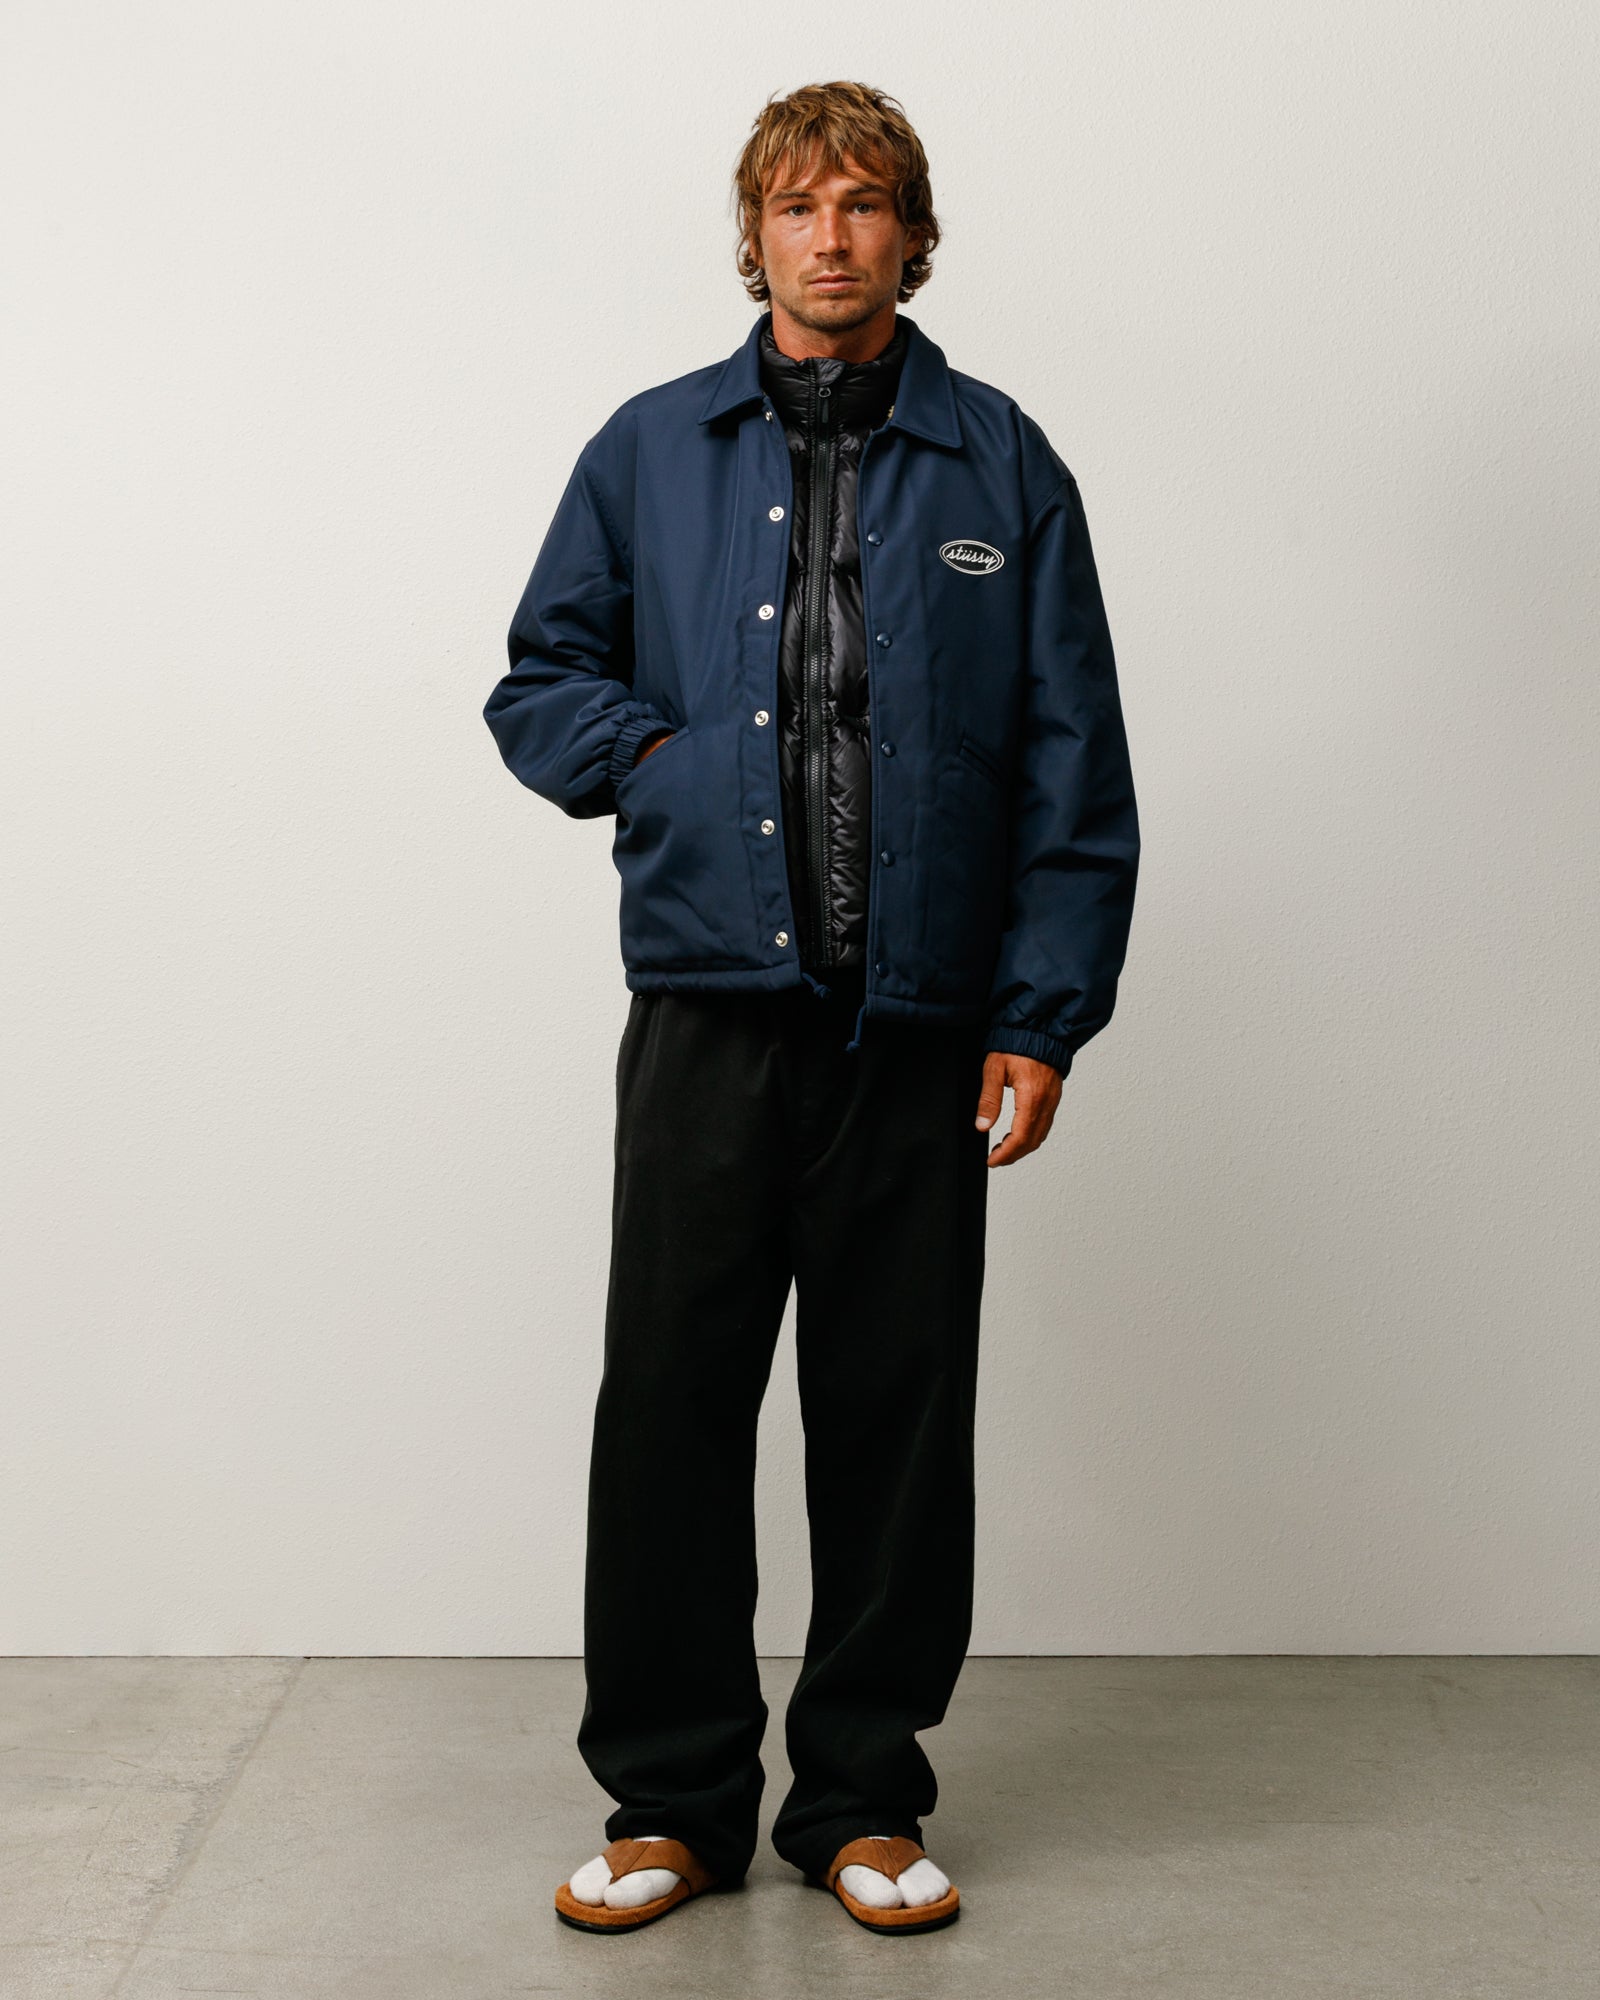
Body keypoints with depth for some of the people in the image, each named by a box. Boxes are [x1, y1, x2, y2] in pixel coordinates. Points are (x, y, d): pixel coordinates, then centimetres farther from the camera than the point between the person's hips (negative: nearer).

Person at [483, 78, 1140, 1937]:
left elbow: (1073, 764, 5)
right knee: (670, 1402, 3)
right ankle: (670, 1797, 20)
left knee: (898, 1414, 6)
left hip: (922, 1018, 0)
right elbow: (539, 682, 16)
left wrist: (1046, 1010, -2)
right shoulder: (651, 448, 10)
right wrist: (661, 763, -3)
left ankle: (863, 1798, 23)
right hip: (709, 1007, 1)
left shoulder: (1002, 465, 7)